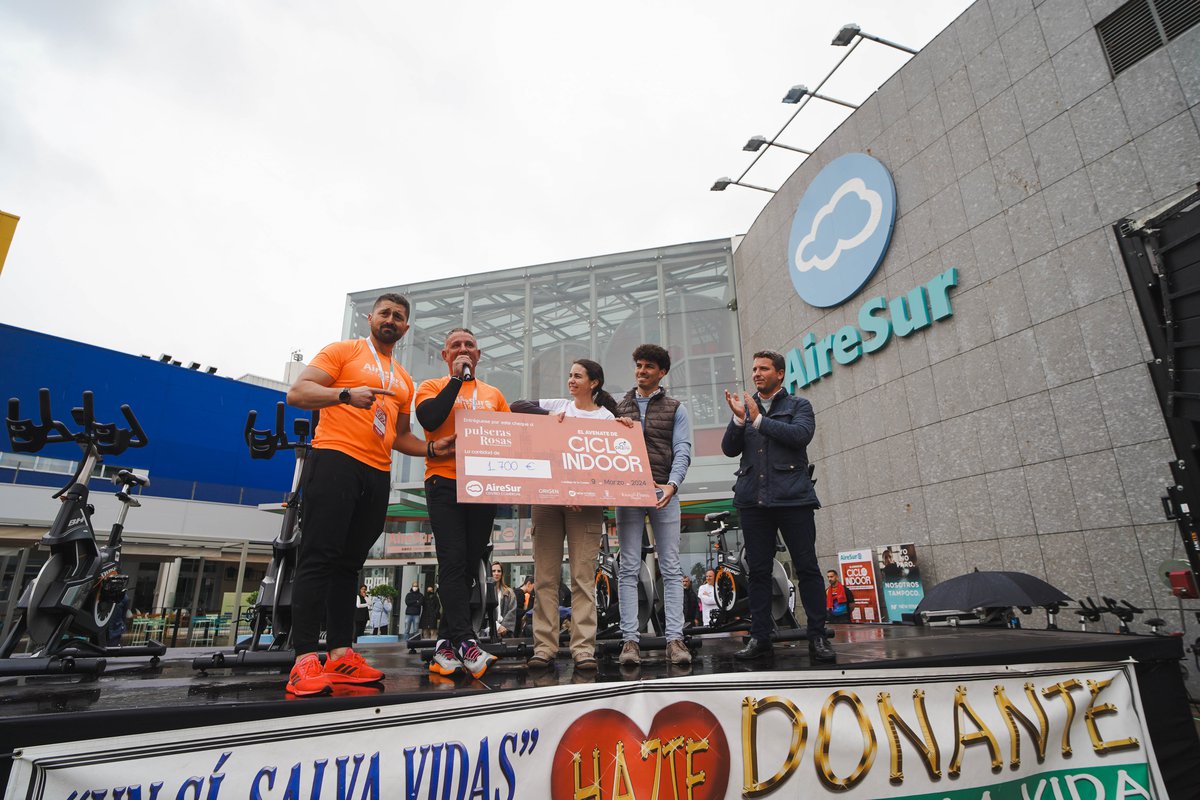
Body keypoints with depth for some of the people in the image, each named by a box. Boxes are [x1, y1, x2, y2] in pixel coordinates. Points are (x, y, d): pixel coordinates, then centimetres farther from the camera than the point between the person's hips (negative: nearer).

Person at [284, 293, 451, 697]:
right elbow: (297, 393, -5)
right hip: (336, 459, -6)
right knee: (320, 557, -9)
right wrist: (347, 394, -22)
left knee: (349, 564, 7)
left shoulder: (404, 380, 23)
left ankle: (340, 655, 9)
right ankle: (305, 660, -8)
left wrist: (432, 448, 10)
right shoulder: (344, 351, 6)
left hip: (378, 474, 6)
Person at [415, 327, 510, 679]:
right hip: (445, 481, -4)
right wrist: (457, 379, -8)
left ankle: (446, 644, 13)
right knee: (453, 561, -12)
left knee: (470, 565, 4)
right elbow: (430, 419, -13)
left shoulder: (494, 394, 18)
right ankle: (465, 642, -11)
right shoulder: (432, 387, 8)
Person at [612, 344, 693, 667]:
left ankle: (675, 639, 3)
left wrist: (672, 484, -17)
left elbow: (682, 451, 0)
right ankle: (630, 640, 4)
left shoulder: (675, 409, 10)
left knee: (671, 567, -1)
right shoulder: (618, 408, 16)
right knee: (628, 568, 0)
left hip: (664, 493, -1)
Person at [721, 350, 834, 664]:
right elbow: (729, 449, 7)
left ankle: (818, 637, 9)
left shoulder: (798, 405, 10)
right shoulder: (745, 408, 17)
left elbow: (800, 435, -10)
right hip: (753, 499, 3)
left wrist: (759, 419, -10)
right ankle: (759, 637, 12)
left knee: (807, 567, -1)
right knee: (758, 571, 5)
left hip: (792, 497, -3)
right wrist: (739, 418, -9)